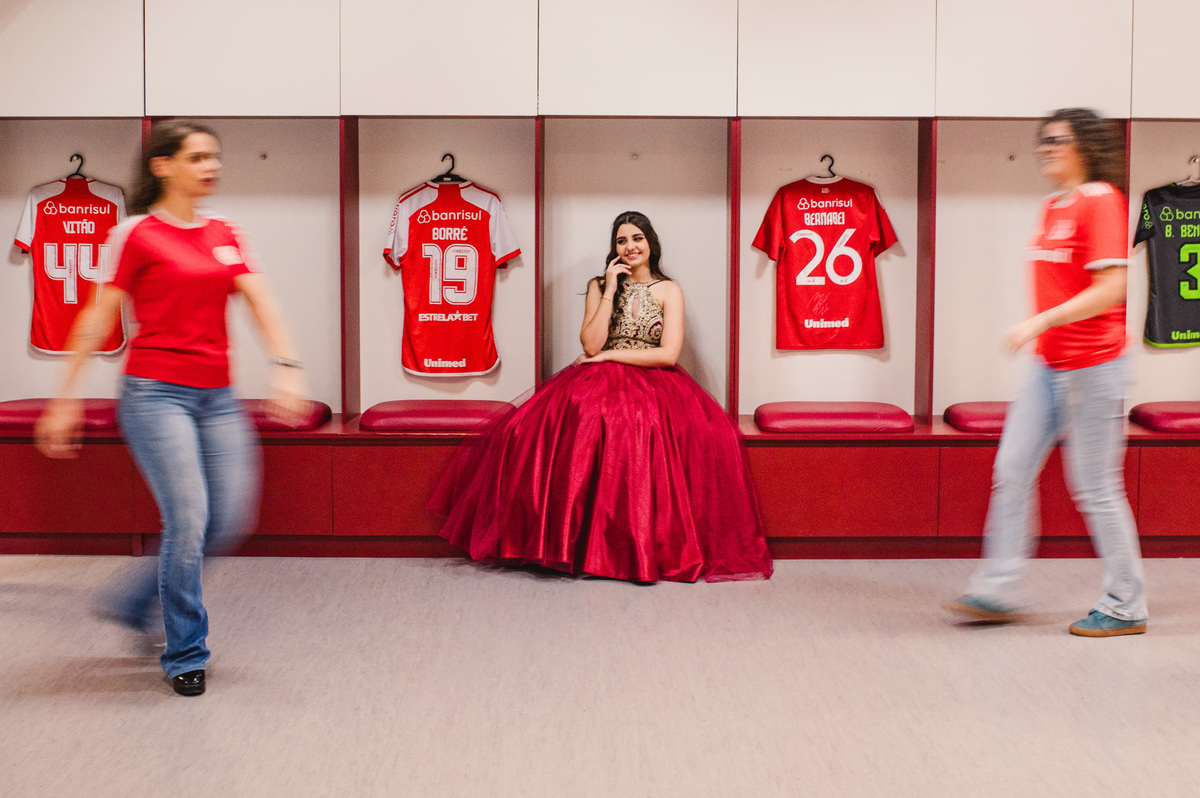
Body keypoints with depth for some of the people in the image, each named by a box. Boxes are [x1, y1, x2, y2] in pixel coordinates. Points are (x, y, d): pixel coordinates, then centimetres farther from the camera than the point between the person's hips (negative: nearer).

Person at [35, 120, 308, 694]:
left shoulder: (225, 235, 13)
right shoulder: (136, 234, -2)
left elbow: (259, 302, 3)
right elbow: (97, 320, -1)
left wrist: (286, 365, -13)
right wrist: (65, 399, -2)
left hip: (217, 397, 6)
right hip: (156, 392, -6)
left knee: (231, 521, 3)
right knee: (188, 519, -12)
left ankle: (136, 603, 25)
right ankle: (184, 655, 6)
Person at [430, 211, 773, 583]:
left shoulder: (669, 291, 10)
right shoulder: (600, 286, 13)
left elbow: (669, 354, -4)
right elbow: (591, 346, -2)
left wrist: (610, 354, -4)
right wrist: (610, 291, -3)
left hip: (655, 383, 0)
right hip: (602, 383, 1)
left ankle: (651, 547, -24)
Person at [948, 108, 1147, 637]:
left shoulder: (1100, 201, -13)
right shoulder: (1053, 206, 13)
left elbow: (1110, 288, -21)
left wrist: (1041, 321, -24)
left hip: (1091, 366, -9)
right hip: (1049, 365, 9)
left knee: (1096, 486, -1)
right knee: (1012, 469, 6)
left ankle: (1125, 608, 13)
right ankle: (997, 592, 13)